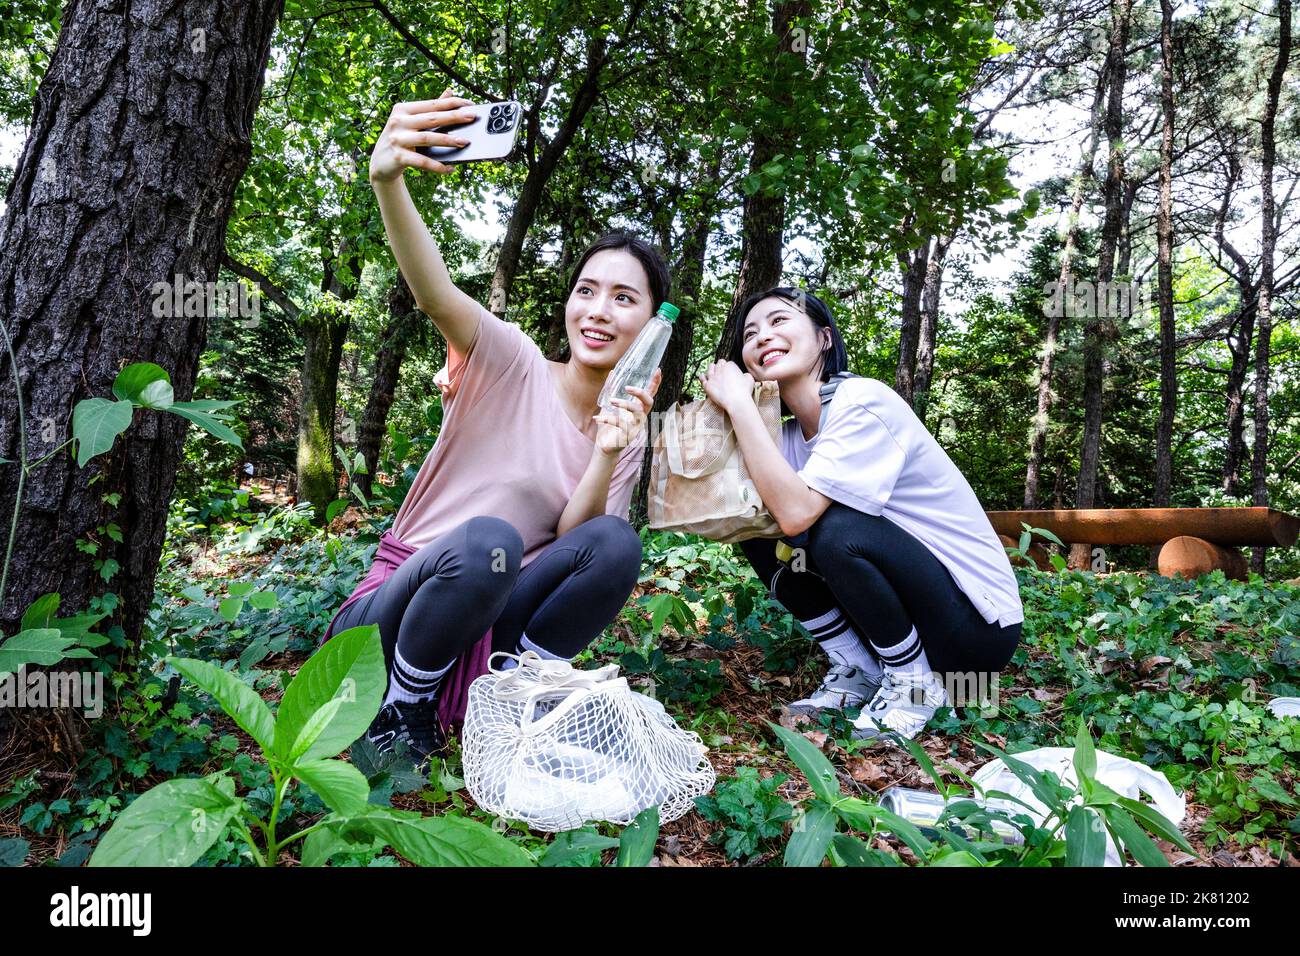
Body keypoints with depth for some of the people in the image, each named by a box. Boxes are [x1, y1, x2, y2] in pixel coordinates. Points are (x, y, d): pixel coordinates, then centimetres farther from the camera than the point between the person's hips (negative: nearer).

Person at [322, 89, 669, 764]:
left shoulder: (629, 432, 4)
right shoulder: (512, 364, -8)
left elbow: (574, 546, -8)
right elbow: (435, 294, -29)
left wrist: (607, 458, -24)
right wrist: (388, 181, -47)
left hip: (494, 623, 3)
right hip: (407, 595, -2)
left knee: (615, 545, -23)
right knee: (486, 540, -36)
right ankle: (400, 709, -9)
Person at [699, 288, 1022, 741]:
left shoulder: (863, 400, -20)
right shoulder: (792, 434, 3)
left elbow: (796, 512, -33)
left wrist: (739, 402, -26)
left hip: (977, 622, -7)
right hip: (902, 619, 7)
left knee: (837, 529, -31)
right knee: (759, 536, -4)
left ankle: (917, 682, -7)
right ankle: (857, 671, 7)